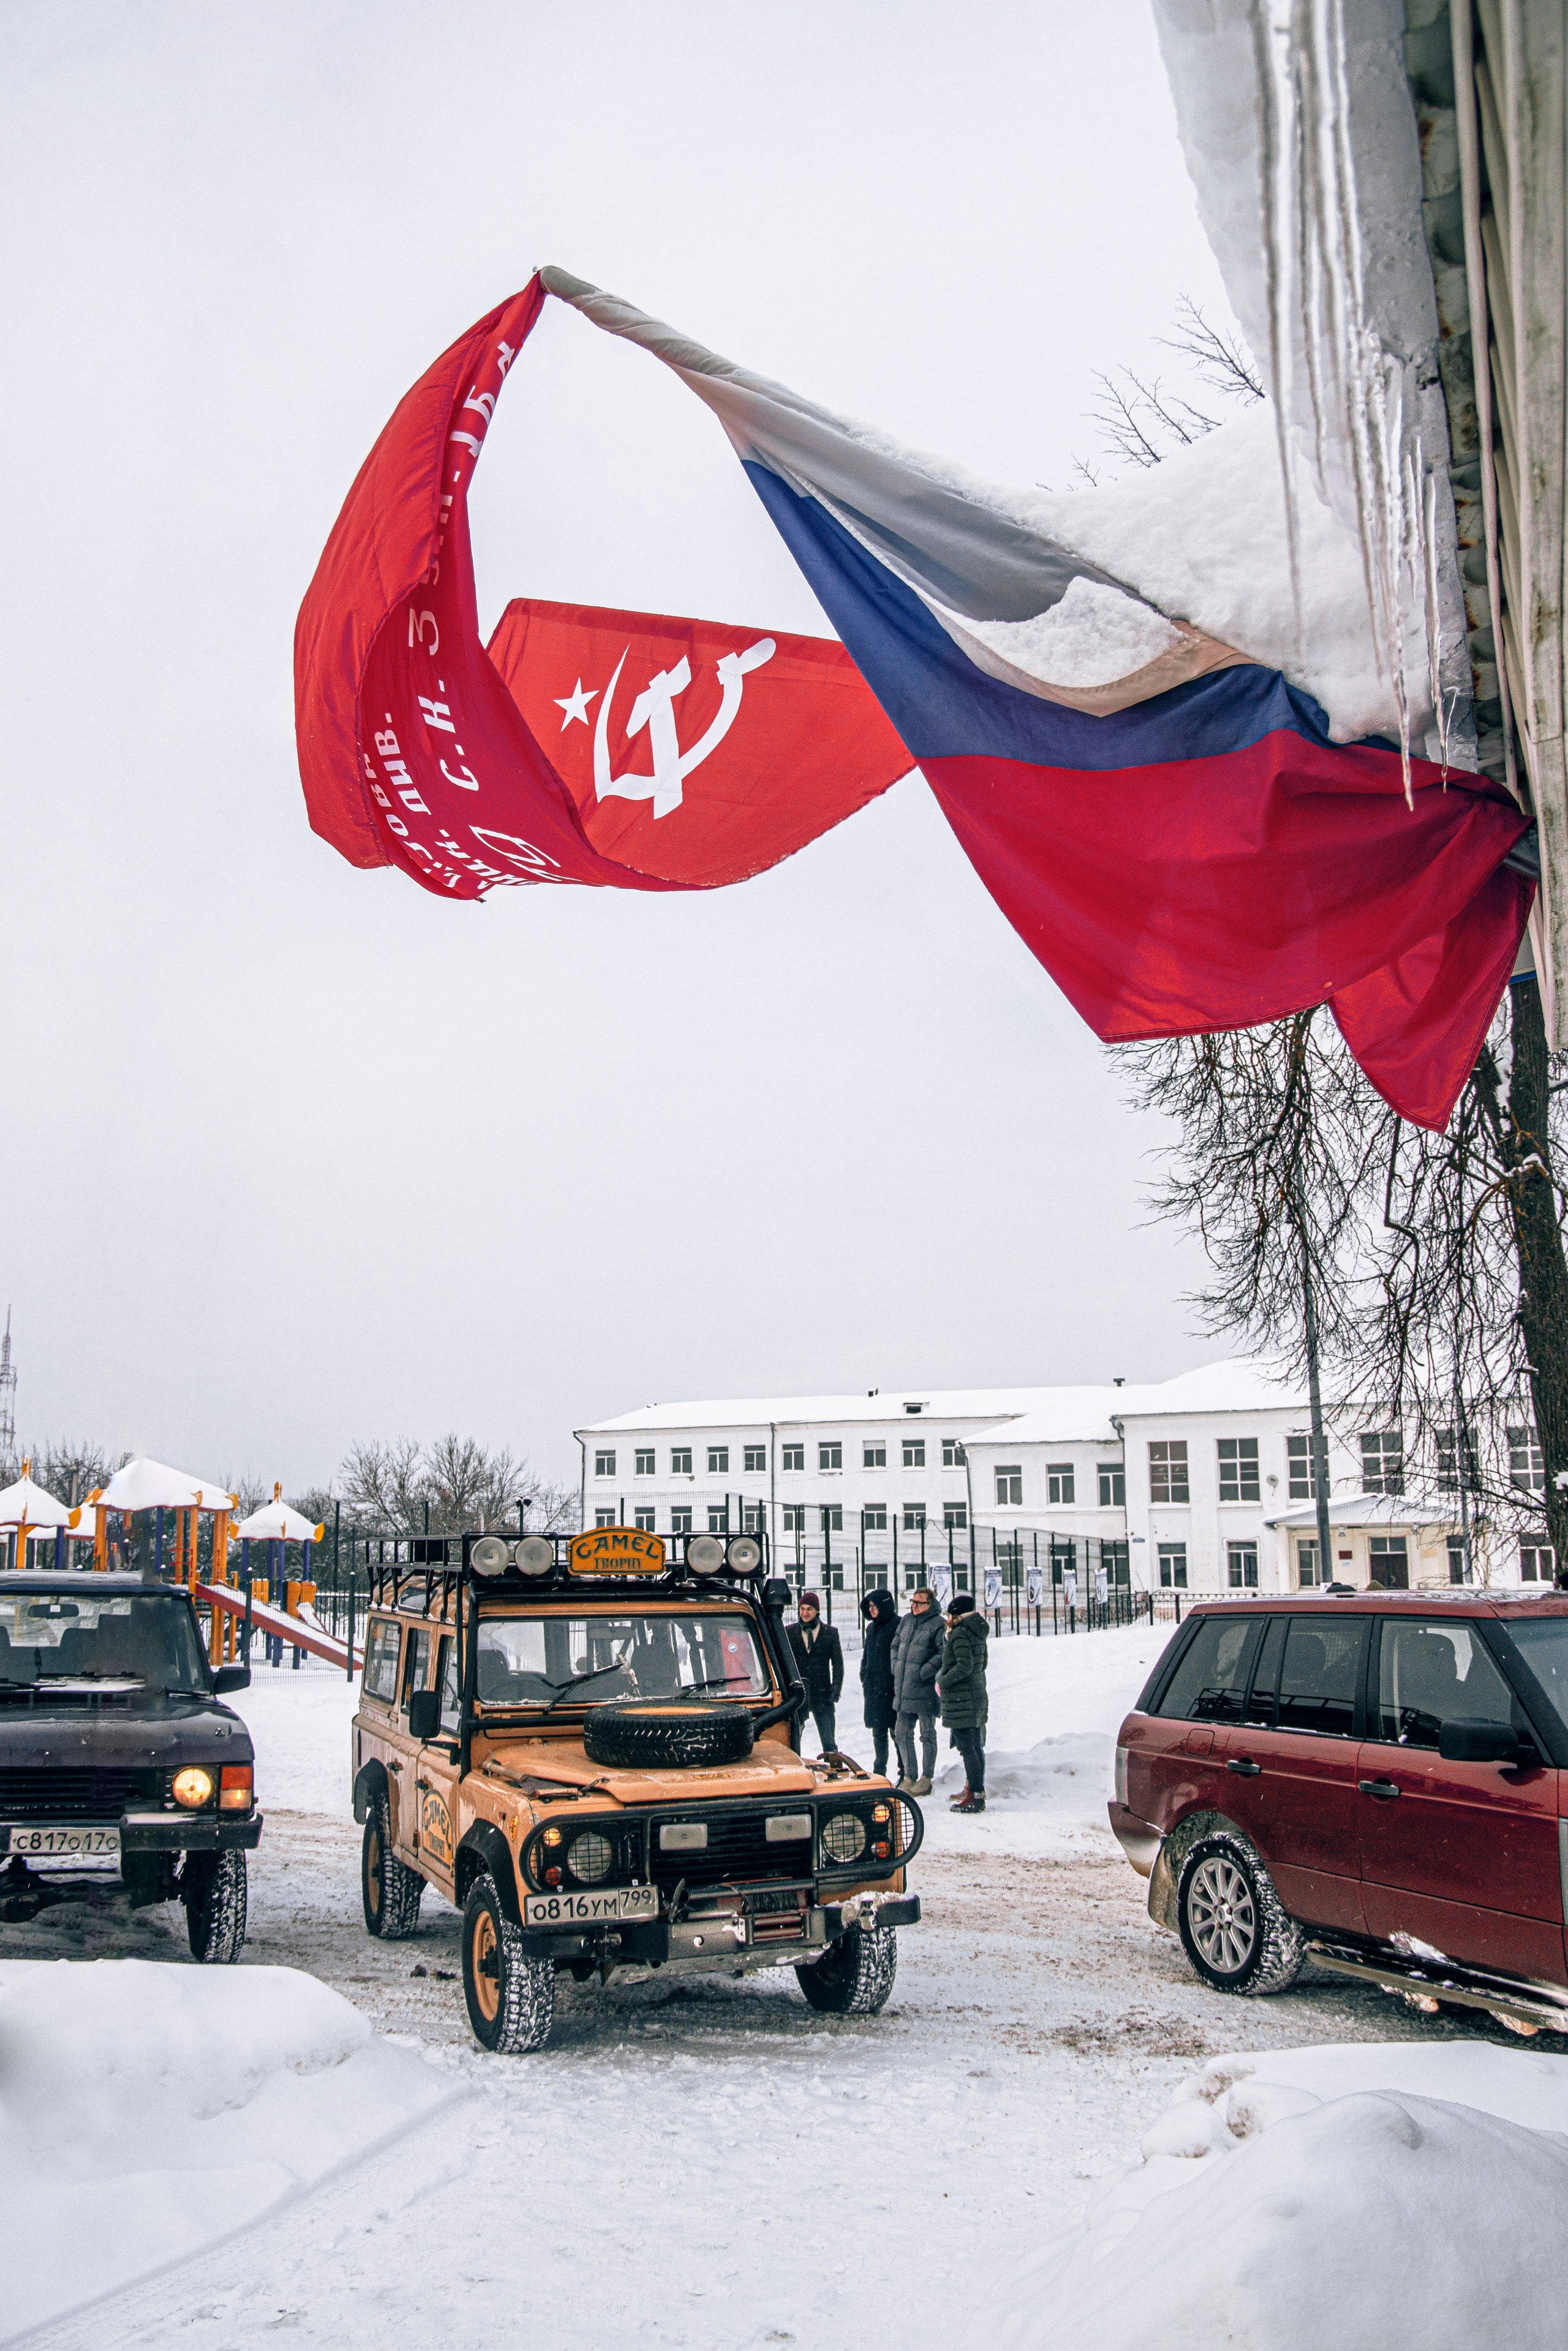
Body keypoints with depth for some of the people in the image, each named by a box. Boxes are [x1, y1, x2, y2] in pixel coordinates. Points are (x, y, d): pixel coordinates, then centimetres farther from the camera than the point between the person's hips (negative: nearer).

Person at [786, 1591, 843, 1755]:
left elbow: (838, 1664, 6)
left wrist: (835, 1690, -4)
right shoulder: (790, 1632, 6)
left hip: (822, 1696, 0)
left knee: (829, 1742, 1)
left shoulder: (830, 1633, 5)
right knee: (793, 1741, 0)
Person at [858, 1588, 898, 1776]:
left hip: (892, 1687, -7)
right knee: (878, 1730, 11)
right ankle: (879, 1769, 20)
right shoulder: (871, 1627, 15)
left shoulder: (898, 1626, -10)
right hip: (873, 1688, 7)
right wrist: (864, 1677, 16)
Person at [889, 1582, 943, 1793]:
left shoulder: (937, 1624, -9)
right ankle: (909, 1777, 20)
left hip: (924, 1690, -7)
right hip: (903, 1689, 7)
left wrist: (925, 1672, -18)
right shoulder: (906, 1621, 13)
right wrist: (896, 1667, 10)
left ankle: (926, 1779, 10)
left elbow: (944, 1653, -15)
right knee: (902, 1732, 10)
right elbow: (896, 1645, 23)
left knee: (927, 1735, 3)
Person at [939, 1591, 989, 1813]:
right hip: (977, 1696, 9)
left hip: (961, 1699, -9)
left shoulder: (960, 1634, -15)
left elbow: (965, 1666, -23)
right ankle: (977, 1791, 19)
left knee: (967, 1749, -7)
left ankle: (975, 1797, -7)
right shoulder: (977, 1632, 12)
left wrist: (943, 1682, -14)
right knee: (975, 1748, 14)